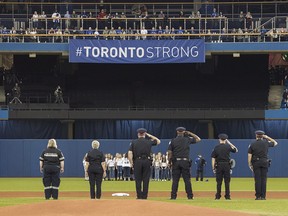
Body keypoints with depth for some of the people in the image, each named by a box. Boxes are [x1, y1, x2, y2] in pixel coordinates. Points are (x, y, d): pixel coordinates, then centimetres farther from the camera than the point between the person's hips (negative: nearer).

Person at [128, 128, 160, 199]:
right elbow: (158, 141, 24)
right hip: (147, 161, 0)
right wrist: (150, 136, 23)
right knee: (146, 179, 3)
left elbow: (130, 153, -4)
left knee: (138, 179, 4)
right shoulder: (149, 141, 6)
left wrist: (131, 163, 3)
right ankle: (144, 196, 2)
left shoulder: (133, 142, 5)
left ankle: (139, 196, 2)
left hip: (137, 161, 0)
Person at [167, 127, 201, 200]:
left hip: (176, 162, 0)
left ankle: (173, 196, -1)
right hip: (185, 162, 0)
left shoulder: (172, 141, 3)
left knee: (175, 180, 1)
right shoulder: (187, 139, 2)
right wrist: (190, 133, 17)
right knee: (187, 179, 2)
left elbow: (169, 153, 0)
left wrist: (169, 162, 8)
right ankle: (190, 196, 1)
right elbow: (198, 139, 14)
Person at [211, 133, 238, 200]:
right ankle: (227, 196, 2)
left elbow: (213, 158, -1)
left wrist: (213, 168, 3)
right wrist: (229, 143, 18)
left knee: (219, 181, 3)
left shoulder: (216, 147, 1)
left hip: (219, 165, 0)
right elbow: (236, 150, 17)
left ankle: (218, 196, 3)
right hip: (227, 165, 0)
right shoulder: (228, 146, 0)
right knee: (227, 181, 3)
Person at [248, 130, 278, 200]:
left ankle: (258, 196, -3)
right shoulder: (266, 143, 3)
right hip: (265, 162, 0)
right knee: (264, 179, 1)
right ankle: (263, 196, -1)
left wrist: (250, 164, 3)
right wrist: (267, 137, 21)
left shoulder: (252, 144, 2)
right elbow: (275, 143, 20)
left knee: (257, 179, 0)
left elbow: (249, 155, -2)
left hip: (256, 163, 0)